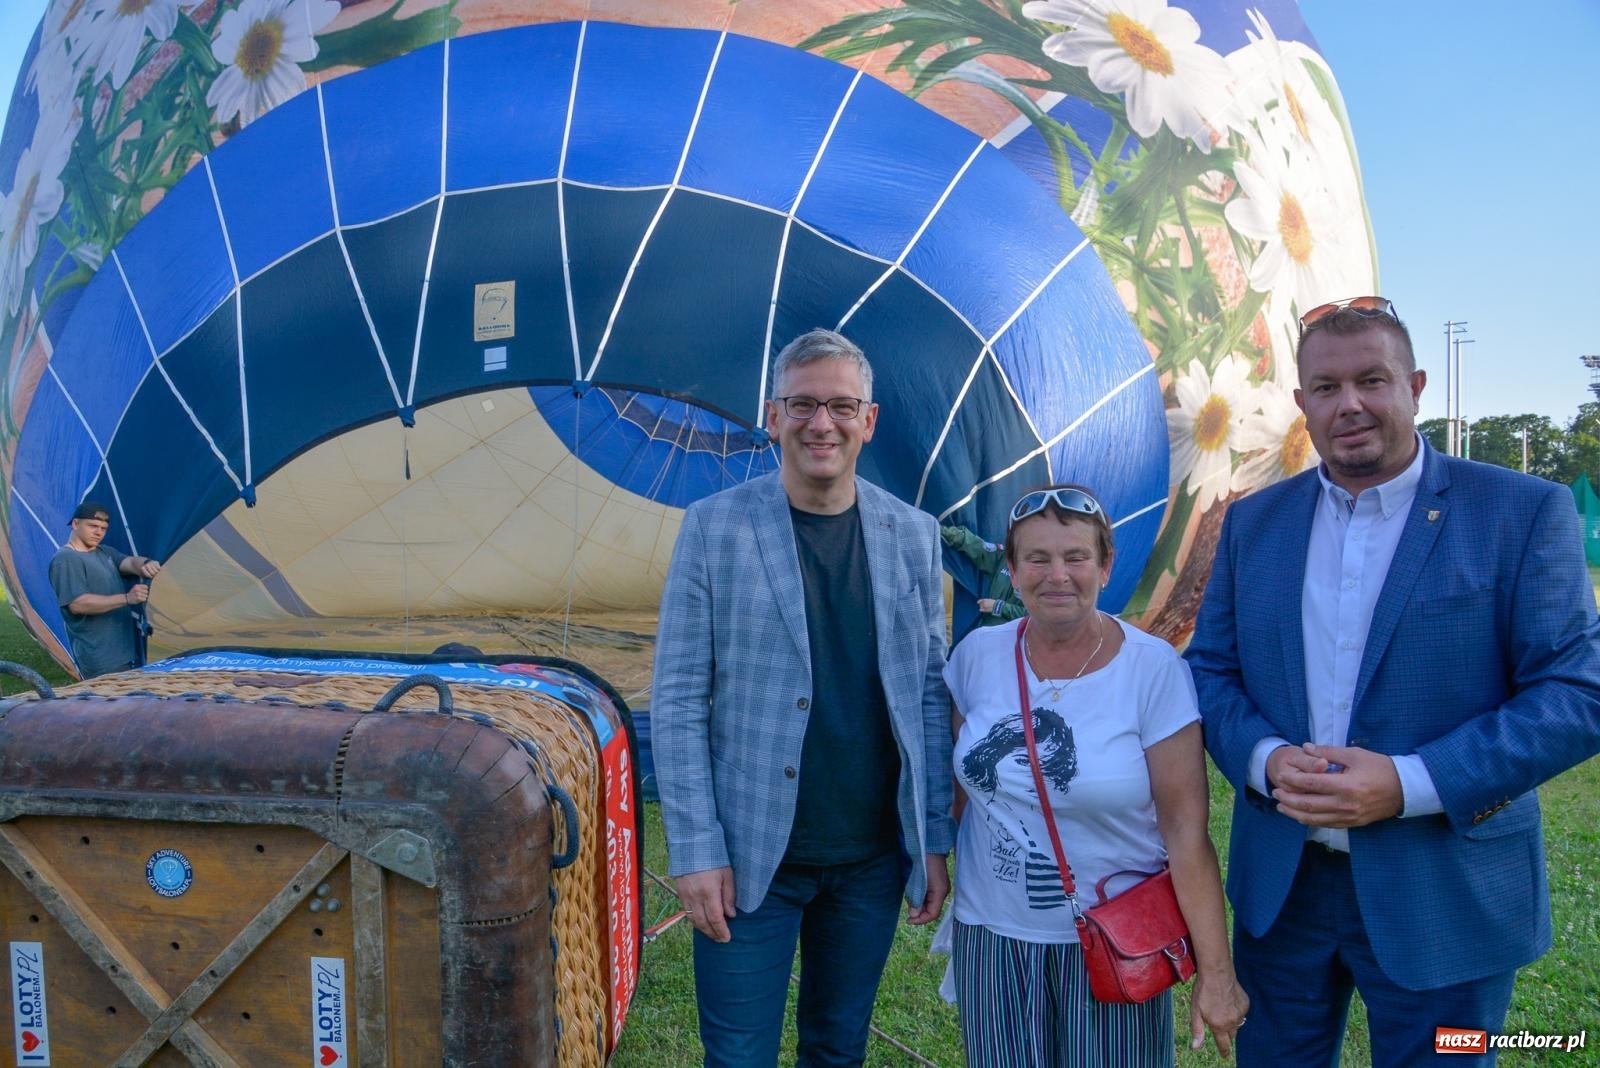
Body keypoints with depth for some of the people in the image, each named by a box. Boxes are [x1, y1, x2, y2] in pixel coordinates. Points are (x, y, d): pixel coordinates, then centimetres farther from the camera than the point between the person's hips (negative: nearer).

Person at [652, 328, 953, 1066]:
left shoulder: (913, 535, 2)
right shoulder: (714, 527, -7)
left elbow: (928, 696, 6)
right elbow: (678, 701, -7)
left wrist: (935, 840, 4)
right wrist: (696, 852, -11)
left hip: (873, 857, 3)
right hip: (751, 855, -3)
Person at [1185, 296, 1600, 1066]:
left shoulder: (1524, 512, -7)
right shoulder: (1253, 522, 5)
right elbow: (1210, 669, 7)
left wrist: (1409, 784, -21)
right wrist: (1266, 759, -14)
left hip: (1445, 897, -3)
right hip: (1280, 885, 4)